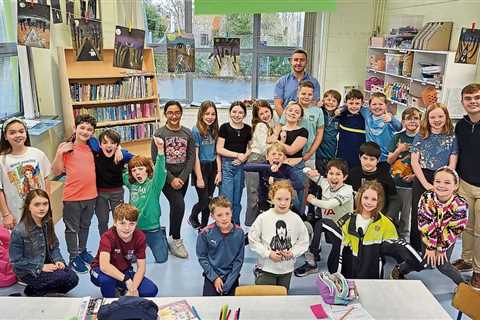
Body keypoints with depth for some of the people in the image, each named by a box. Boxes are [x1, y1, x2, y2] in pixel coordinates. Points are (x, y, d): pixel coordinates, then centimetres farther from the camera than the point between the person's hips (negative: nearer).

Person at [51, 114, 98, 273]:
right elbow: (56, 172, -6)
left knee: (85, 226, 21)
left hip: (91, 195, 4)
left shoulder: (91, 148, 3)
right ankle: (73, 257, 24)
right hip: (72, 197, -4)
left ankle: (82, 251, 39)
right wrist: (59, 154, -21)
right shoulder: (66, 147, -8)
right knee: (72, 228, 10)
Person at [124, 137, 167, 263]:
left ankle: (162, 237, 35)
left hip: (152, 228, -4)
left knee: (161, 259, 5)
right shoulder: (130, 183, 1)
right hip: (134, 228, 4)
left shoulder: (153, 184, -13)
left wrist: (160, 150, -47)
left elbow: (160, 170, -31)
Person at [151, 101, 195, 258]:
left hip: (182, 176, 4)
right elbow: (156, 160, -12)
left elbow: (191, 158, -1)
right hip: (166, 176, -4)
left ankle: (172, 237, 34)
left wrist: (182, 178, -11)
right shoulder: (159, 134, -9)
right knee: (179, 205, -18)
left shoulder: (188, 133, 0)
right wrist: (172, 179, -15)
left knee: (176, 206, 15)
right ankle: (177, 240, -2)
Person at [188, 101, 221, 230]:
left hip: (213, 167, 5)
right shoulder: (196, 131, -13)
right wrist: (199, 178, -14)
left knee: (209, 200, 11)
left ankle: (204, 227, 26)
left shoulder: (214, 130, 5)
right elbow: (195, 156, -14)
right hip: (201, 167, -5)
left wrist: (219, 172, 2)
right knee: (204, 201, 1)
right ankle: (193, 217, 31)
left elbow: (216, 153, 8)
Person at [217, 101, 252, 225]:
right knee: (226, 200, -6)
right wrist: (237, 154, -9)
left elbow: (250, 148, 14)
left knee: (237, 200, 11)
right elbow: (219, 149, -6)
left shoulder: (248, 129, 7)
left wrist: (245, 156, -6)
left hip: (241, 166, 3)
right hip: (226, 165, -3)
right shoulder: (225, 127, -3)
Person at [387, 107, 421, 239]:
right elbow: (389, 160, 6)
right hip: (393, 182, 2)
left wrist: (414, 175, -13)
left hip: (410, 183, -1)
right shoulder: (398, 137, 4)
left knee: (405, 213, 8)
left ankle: (403, 236, 24)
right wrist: (399, 150, -10)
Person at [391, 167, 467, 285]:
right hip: (428, 236, 1)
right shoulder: (426, 198, -25)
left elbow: (453, 230, -17)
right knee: (424, 262, -3)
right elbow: (425, 225, -18)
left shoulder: (460, 204, -27)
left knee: (442, 265, -8)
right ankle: (399, 270, 21)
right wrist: (431, 247, -15)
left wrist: (442, 248, -11)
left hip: (447, 239, -1)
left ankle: (463, 284, 16)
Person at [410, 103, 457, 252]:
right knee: (417, 216, 4)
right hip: (421, 181, 1)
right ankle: (414, 250, 18)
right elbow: (414, 162, -2)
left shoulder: (452, 138, 3)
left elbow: (452, 165, -2)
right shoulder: (420, 137, 4)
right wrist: (426, 184, -10)